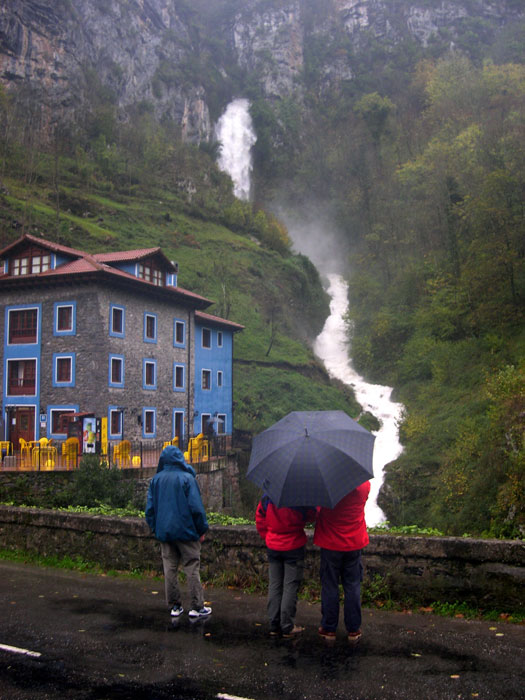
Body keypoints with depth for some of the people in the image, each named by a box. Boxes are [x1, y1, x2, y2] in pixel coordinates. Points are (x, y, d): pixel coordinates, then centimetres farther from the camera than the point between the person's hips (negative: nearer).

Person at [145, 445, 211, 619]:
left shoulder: (156, 480, 4)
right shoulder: (187, 478, -10)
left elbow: (150, 508, 7)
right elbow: (196, 507, -11)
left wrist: (155, 528, 17)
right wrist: (202, 529, -2)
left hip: (164, 532, 4)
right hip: (186, 531, -4)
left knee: (170, 569, 10)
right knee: (192, 568, 2)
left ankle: (174, 606, 14)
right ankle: (197, 607, 5)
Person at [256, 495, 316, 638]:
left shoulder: (266, 498, -6)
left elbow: (259, 520, 5)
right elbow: (311, 517, -7)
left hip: (273, 548, 4)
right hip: (294, 547, -4)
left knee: (274, 586, 12)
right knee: (290, 587, 4)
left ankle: (274, 626, 18)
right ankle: (287, 627, 8)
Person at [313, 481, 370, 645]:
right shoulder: (364, 484, -10)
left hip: (330, 543, -2)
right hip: (354, 542, 2)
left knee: (329, 586, 9)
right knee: (352, 586, 12)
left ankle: (328, 628, 18)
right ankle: (353, 630, 19)